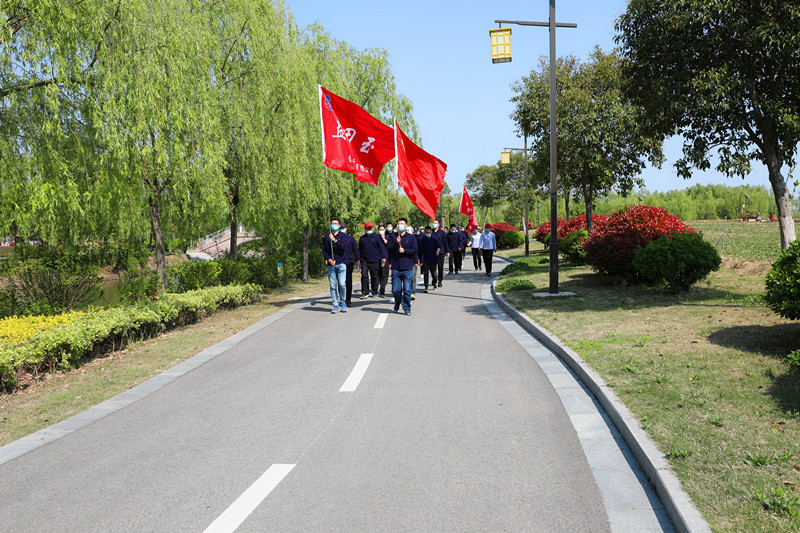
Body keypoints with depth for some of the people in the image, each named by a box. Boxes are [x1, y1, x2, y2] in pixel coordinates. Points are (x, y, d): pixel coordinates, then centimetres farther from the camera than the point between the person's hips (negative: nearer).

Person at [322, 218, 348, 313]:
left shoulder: (342, 235, 5)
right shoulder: (326, 237, 11)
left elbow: (343, 247, -10)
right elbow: (324, 250, 9)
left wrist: (334, 240, -22)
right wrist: (329, 259, -5)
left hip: (341, 264, -2)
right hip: (331, 265, 2)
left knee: (342, 284, -10)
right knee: (333, 285, -1)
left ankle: (342, 302, 12)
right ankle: (335, 306, 5)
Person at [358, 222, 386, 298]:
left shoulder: (376, 237, 5)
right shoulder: (362, 238, 9)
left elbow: (381, 247, 3)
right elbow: (359, 250, 15)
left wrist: (383, 257, -7)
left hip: (374, 261, -1)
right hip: (364, 261, 1)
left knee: (374, 277, 6)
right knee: (364, 276, -10)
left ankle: (374, 292, 18)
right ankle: (365, 292, -5)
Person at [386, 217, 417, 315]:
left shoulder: (411, 237, 8)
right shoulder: (393, 237, 11)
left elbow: (414, 250, 1)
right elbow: (389, 249, 1)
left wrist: (404, 250, -12)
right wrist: (396, 243, -14)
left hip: (407, 268, -1)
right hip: (395, 268, 1)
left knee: (407, 289, -4)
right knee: (395, 290, 3)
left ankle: (407, 308, 6)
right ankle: (397, 304, 29)